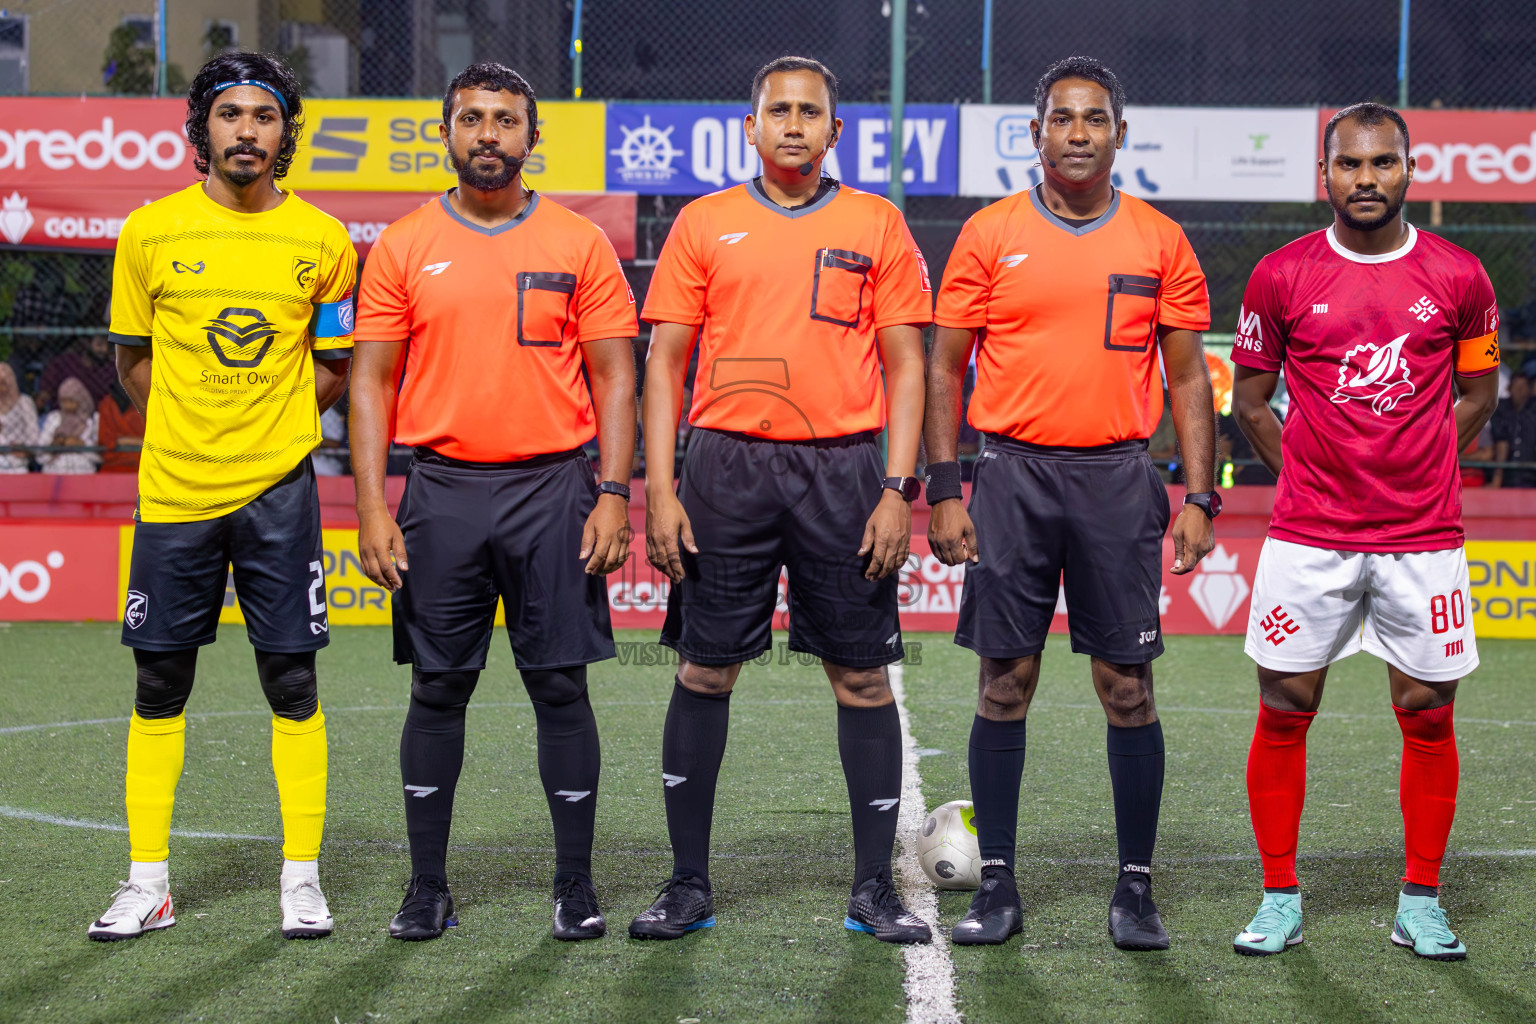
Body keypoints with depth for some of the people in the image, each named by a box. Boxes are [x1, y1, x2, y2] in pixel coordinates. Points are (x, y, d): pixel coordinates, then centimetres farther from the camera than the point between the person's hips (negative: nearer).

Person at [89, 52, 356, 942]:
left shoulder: (323, 242, 2)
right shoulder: (150, 232, 2)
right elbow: (134, 361, 12)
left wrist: (268, 427, 2)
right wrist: (190, 434, 5)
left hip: (278, 490, -1)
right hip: (174, 491, 1)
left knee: (292, 681, 0)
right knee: (159, 686, 5)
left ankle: (302, 878, 9)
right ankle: (149, 883, 13)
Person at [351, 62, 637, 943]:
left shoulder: (580, 244, 4)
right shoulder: (405, 247, 6)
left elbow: (614, 377, 3)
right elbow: (373, 380, 5)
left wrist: (613, 494, -6)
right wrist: (372, 506, -3)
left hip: (554, 487, -1)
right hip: (442, 490, 1)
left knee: (562, 686, 1)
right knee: (439, 689, 5)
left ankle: (576, 886, 10)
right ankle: (428, 887, 14)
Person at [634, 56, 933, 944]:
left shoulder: (877, 226, 6)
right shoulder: (705, 224, 7)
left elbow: (906, 364, 5)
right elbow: (665, 360, 6)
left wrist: (898, 489, -5)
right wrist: (660, 492, -2)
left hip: (842, 469, 0)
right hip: (727, 467, 1)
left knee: (863, 678, 2)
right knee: (704, 672, 3)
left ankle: (875, 887, 11)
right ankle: (690, 885, 13)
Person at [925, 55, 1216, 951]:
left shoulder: (1160, 242, 5)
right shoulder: (990, 236, 4)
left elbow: (1188, 377, 8)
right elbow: (947, 366, 5)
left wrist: (1199, 497, 0)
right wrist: (945, 490, -3)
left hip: (1118, 479, 0)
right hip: (1014, 475, 0)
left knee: (1129, 686, 1)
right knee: (1006, 682, 2)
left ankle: (1136, 888, 10)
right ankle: (998, 884, 10)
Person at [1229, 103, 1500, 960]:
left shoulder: (1459, 277, 2)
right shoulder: (1282, 276, 0)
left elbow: (1477, 393, 14)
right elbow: (1251, 399, 10)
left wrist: (1417, 472, 7)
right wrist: (1309, 475, 4)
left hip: (1424, 537, 1)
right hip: (1308, 538, 0)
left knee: (1428, 716, 4)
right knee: (1284, 711, 1)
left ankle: (1421, 903, 17)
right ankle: (1280, 898, 13)